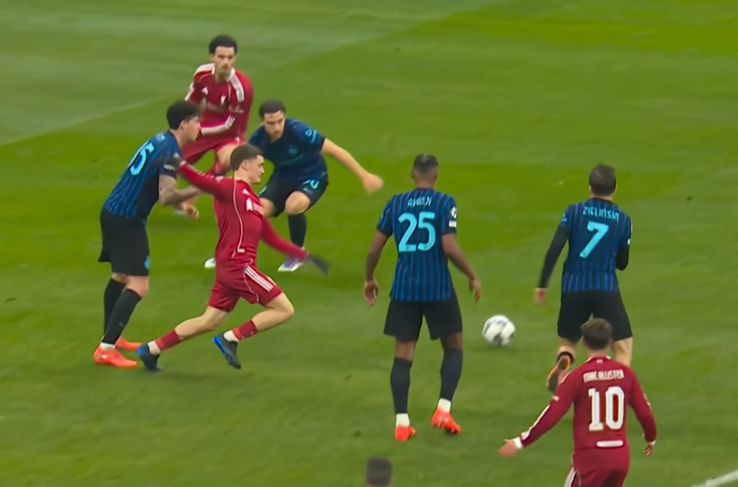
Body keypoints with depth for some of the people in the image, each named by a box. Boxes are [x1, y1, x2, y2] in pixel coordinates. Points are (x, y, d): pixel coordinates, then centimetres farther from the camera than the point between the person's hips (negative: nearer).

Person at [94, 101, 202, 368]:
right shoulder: (171, 153, -17)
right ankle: (106, 350, -18)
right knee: (138, 285, -12)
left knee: (120, 276, 25)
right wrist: (198, 190, -17)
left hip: (112, 212, 10)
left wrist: (180, 204, 20)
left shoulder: (159, 141, 12)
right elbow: (166, 196, -26)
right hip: (127, 221, -10)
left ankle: (111, 337, 37)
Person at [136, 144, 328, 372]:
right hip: (238, 265, -9)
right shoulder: (230, 188, -6)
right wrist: (179, 165, -43)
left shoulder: (252, 199, 21)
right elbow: (201, 181, -24)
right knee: (284, 310, -6)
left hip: (229, 268, 9)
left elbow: (272, 238, 25)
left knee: (208, 322, 12)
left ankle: (152, 349, 15)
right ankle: (231, 339, -6)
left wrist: (305, 256, 25)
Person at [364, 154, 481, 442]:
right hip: (438, 288, -3)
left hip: (404, 288, 3)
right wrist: (472, 277, -2)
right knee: (454, 347, 16)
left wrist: (369, 280, 21)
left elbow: (375, 249, 4)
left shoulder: (396, 204, 4)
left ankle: (401, 421, 3)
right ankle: (444, 410, 3)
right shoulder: (444, 203, -7)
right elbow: (449, 248, -16)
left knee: (403, 354, 8)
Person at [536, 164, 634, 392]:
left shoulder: (575, 211, 1)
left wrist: (543, 284, -2)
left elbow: (554, 249, -7)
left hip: (574, 288, 1)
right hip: (607, 289, -1)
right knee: (623, 346, 7)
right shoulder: (623, 219, 4)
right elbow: (622, 263, 11)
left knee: (567, 341, 19)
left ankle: (563, 361, -16)